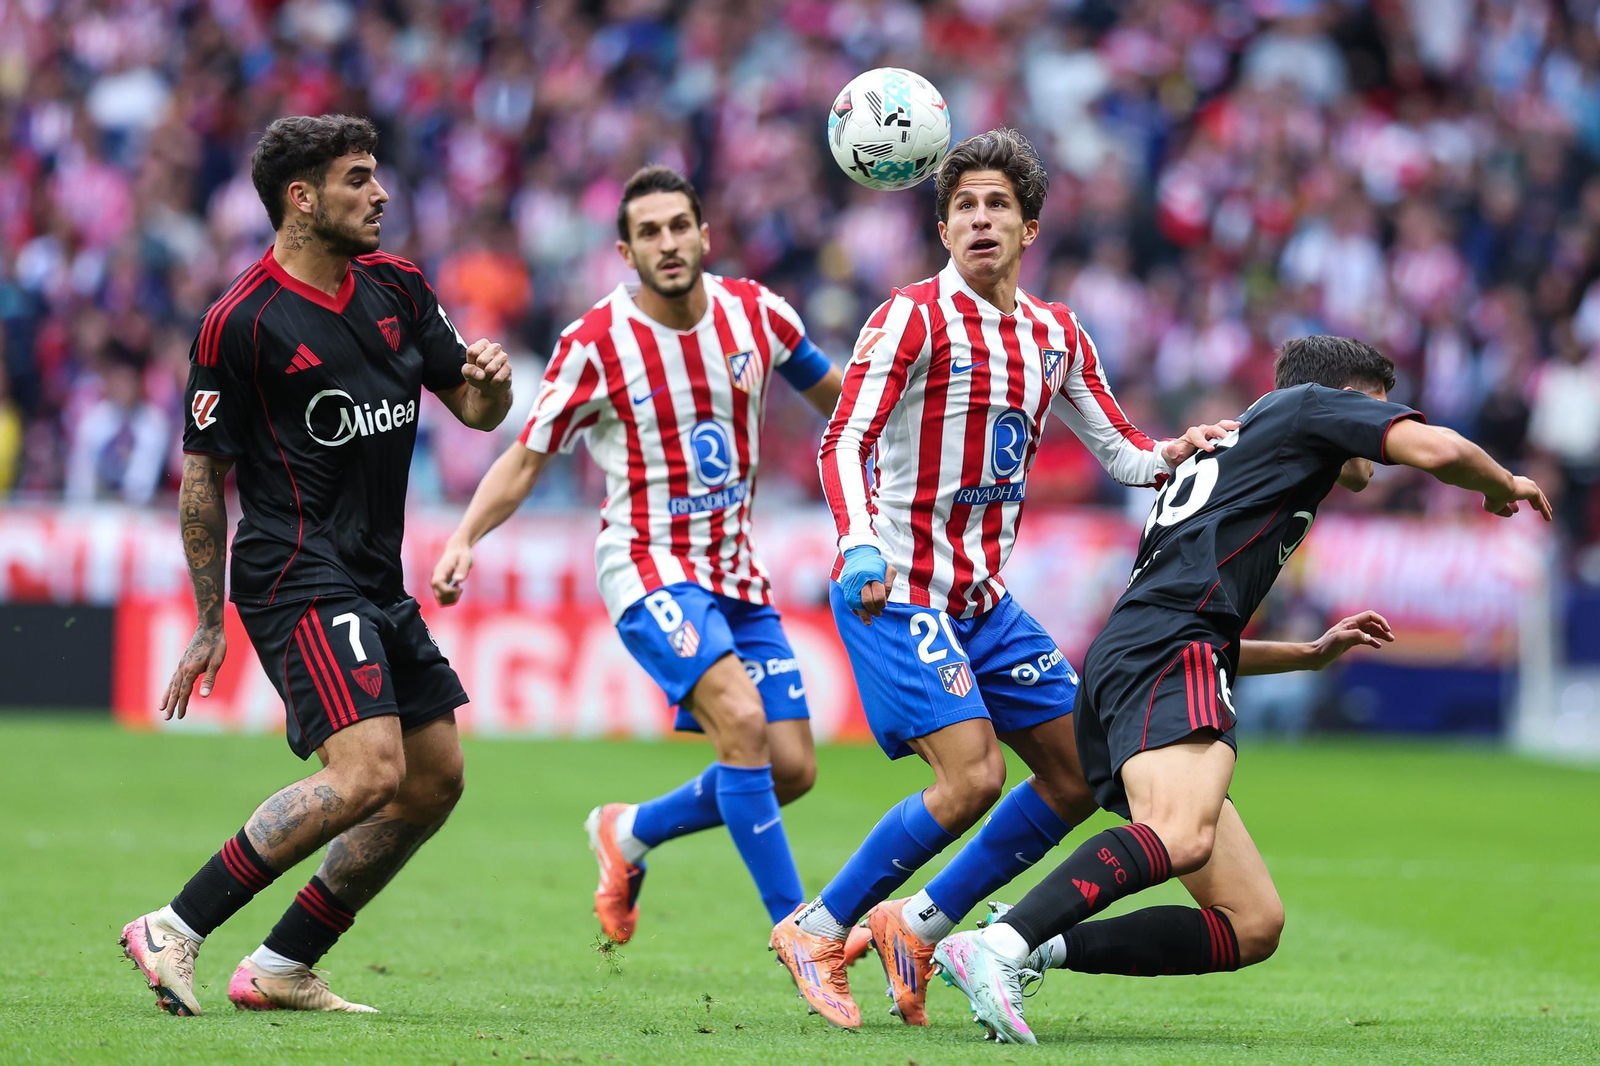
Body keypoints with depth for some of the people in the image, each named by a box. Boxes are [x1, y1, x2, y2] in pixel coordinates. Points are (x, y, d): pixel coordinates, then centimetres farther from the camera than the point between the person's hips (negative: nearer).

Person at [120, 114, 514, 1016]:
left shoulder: (397, 288, 9)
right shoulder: (239, 324, -11)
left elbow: (477, 411, 15)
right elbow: (203, 475, -6)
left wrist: (491, 378, -10)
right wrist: (210, 621, -5)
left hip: (376, 583, 9)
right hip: (298, 578, -8)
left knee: (436, 780, 8)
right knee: (369, 770, -22)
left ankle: (281, 969, 13)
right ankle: (176, 931, -15)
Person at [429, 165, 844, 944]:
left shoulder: (755, 312, 0)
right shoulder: (595, 344, -11)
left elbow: (830, 392, 18)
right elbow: (526, 458, -4)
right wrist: (464, 539, -17)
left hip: (736, 572, 6)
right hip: (649, 567, -5)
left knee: (791, 769, 0)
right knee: (742, 720, -27)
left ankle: (630, 833, 25)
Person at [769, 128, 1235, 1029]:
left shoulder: (1056, 335, 11)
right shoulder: (914, 317, -10)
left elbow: (1121, 452, 17)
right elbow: (844, 443, -19)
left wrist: (1177, 454, -6)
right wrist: (861, 546, -36)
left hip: (986, 599, 8)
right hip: (899, 591, -8)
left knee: (1078, 776, 4)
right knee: (972, 776, -20)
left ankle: (918, 926, 15)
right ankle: (819, 931, -3)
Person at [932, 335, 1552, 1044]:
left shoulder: (1224, 455, 39)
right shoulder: (1308, 405, 17)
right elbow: (1435, 449, 1)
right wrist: (1503, 487, 21)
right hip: (1166, 649, -9)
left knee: (1254, 926, 3)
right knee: (1183, 837, -35)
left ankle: (1039, 949, -8)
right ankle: (999, 947, -48)